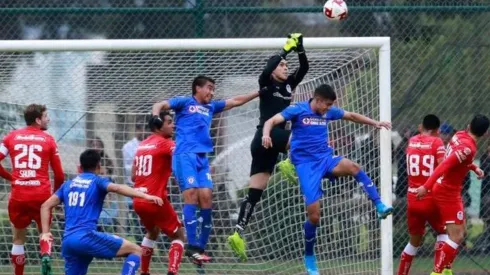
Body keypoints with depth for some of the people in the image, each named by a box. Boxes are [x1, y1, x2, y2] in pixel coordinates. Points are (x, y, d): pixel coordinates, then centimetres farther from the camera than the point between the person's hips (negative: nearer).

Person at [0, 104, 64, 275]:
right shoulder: (48, 140, 2)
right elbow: (59, 175, 3)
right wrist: (56, 193, 21)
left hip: (18, 195, 1)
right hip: (41, 195, -1)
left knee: (19, 238, 16)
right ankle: (46, 254, -15)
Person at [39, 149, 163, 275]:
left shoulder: (68, 184, 22)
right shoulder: (97, 181, 6)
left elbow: (46, 206, 20)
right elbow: (116, 188, -15)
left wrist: (45, 233, 19)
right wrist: (145, 196, -25)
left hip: (67, 241, 6)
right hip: (86, 237, -6)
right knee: (136, 251, -1)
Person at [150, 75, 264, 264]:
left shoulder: (210, 107, 25)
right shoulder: (184, 103, 8)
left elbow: (235, 101, 30)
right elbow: (159, 105, -1)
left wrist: (260, 93, 28)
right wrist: (155, 116, -23)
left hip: (202, 158, 7)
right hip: (185, 155, -7)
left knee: (206, 197, -5)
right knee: (191, 194, -19)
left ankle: (201, 247, 0)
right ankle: (192, 246, -26)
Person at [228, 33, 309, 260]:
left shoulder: (289, 85, 16)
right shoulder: (267, 84, -1)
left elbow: (304, 68, 7)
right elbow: (268, 68, -21)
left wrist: (300, 49, -7)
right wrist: (286, 49, -22)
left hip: (271, 143, 7)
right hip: (265, 136, -7)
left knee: (255, 194, 0)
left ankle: (238, 234, -5)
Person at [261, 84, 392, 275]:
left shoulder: (329, 112, 8)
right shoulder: (298, 110, -6)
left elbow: (352, 116, 24)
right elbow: (271, 121, -16)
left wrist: (375, 123, 18)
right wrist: (266, 134, -37)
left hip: (325, 158, 4)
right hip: (306, 164, -4)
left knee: (352, 167, -31)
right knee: (314, 215, -10)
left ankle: (379, 206, -29)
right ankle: (309, 257, 12)